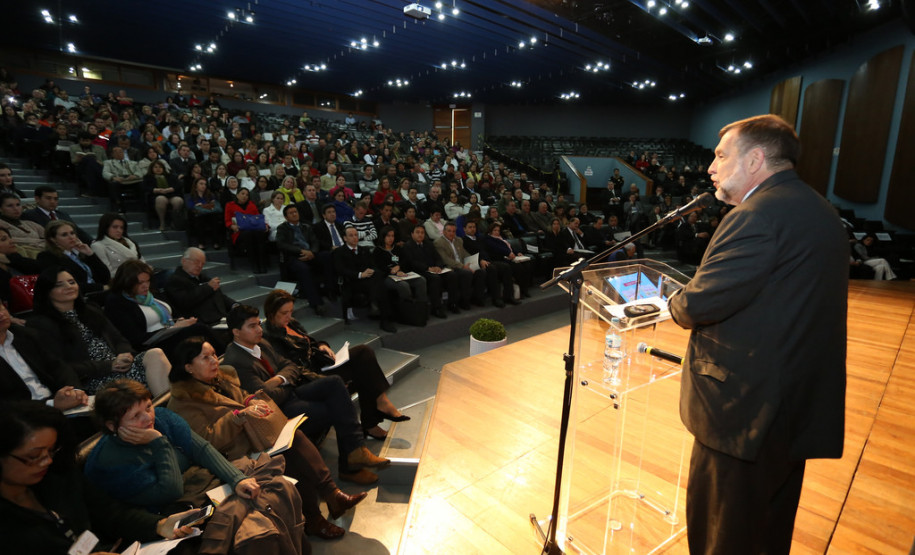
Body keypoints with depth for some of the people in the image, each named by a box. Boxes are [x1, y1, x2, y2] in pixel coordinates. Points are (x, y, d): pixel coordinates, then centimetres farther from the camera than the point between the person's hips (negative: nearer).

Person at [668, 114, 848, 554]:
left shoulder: (759, 214, -21)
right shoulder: (817, 210, 11)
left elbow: (698, 303, -26)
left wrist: (676, 304, -4)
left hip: (748, 407, -9)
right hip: (800, 401, 9)